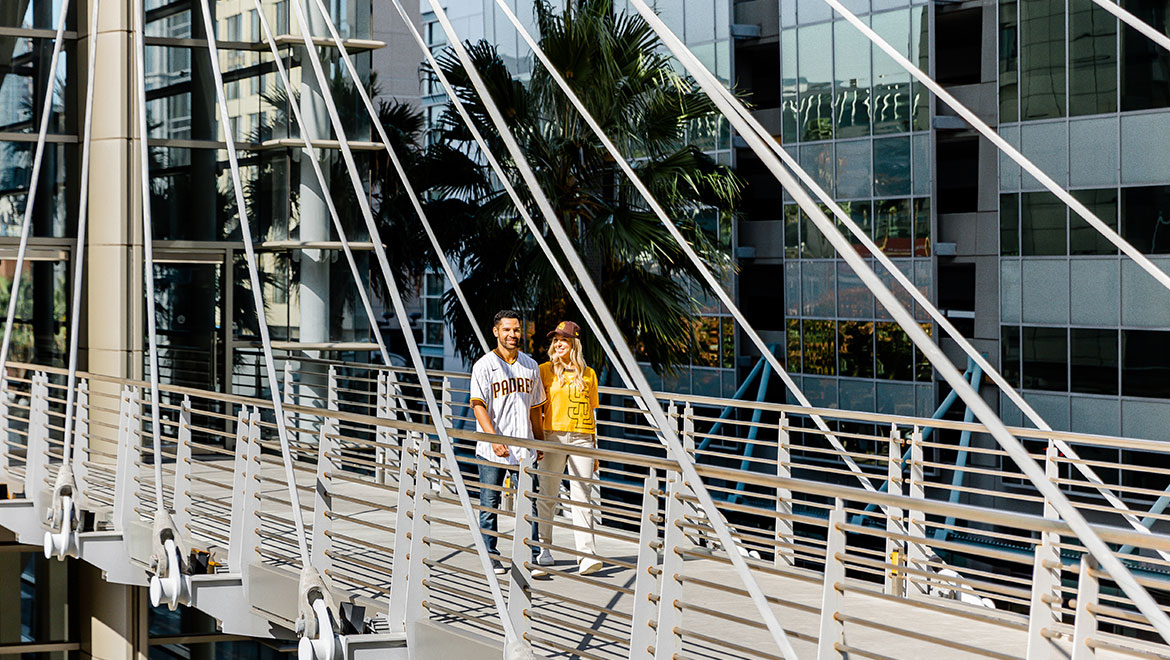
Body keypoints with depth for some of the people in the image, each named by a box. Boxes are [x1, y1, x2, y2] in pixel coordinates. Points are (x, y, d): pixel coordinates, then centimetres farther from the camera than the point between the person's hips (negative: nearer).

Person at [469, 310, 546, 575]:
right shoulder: (484, 366, -3)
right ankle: (491, 558, 13)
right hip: (490, 450, -3)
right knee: (489, 505, 4)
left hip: (523, 448, 3)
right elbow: (479, 406, -11)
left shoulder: (531, 366, 11)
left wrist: (540, 442, 17)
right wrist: (494, 439, -23)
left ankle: (530, 559, 3)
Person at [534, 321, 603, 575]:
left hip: (582, 438, 1)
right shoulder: (545, 370, 5)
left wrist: (594, 450, 14)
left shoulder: (588, 374, 11)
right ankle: (544, 548, 19)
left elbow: (591, 413, 15)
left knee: (581, 498, -5)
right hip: (553, 437, -1)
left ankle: (587, 555, -12)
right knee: (547, 495, 4)